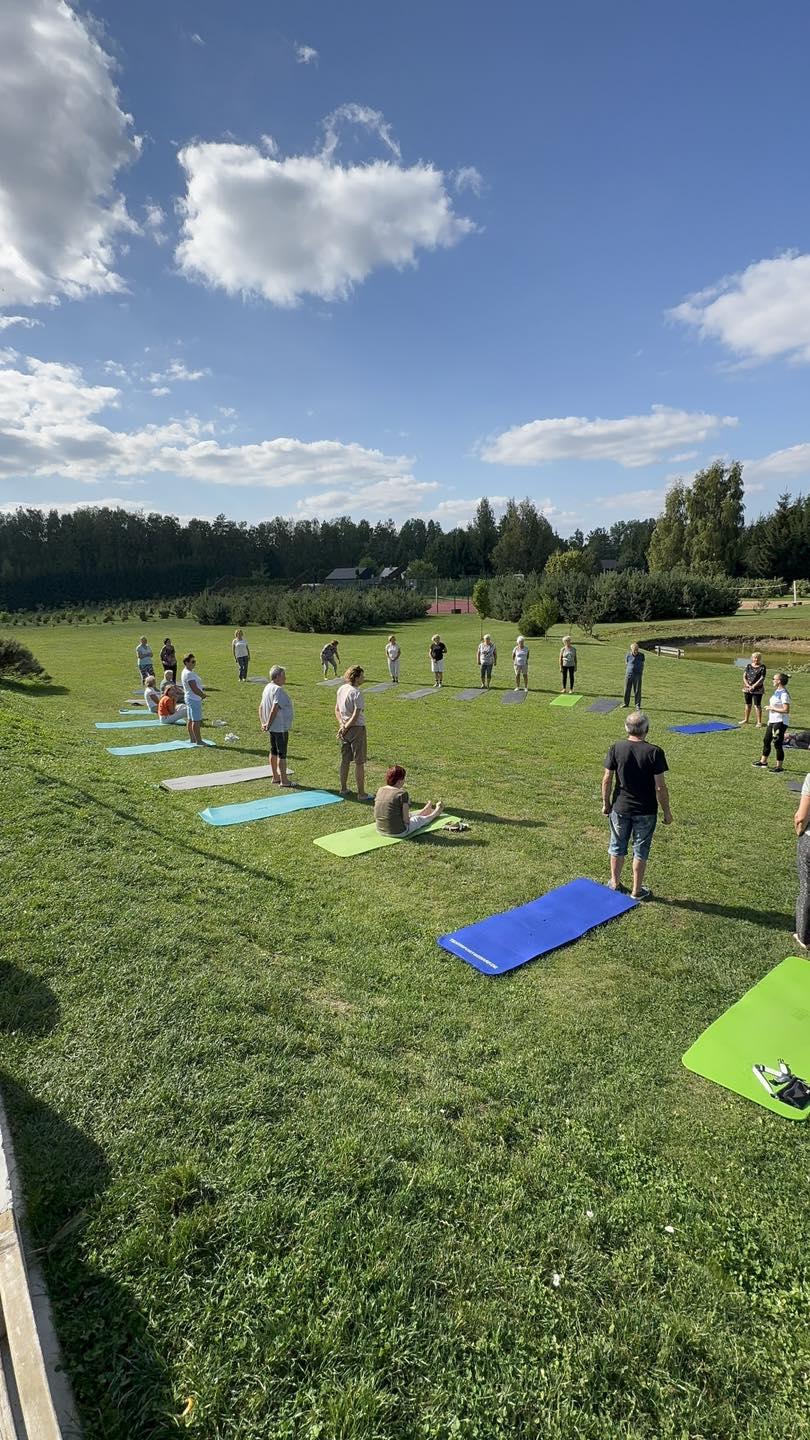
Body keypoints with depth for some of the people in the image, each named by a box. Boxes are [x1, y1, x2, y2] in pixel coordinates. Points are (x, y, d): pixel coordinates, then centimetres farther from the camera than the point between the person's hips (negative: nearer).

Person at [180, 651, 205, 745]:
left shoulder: (185, 672, 13)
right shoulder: (189, 674, -21)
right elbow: (195, 689, -23)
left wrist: (201, 693, 4)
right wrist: (203, 695, -7)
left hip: (190, 698, 11)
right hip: (194, 699, -11)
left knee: (190, 719, 14)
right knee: (196, 720, -7)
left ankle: (192, 739, 22)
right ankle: (198, 740, -4)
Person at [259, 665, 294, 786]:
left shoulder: (267, 688, 9)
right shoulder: (278, 690, -21)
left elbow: (261, 706, 13)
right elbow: (275, 709, -27)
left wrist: (262, 723, 10)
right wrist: (268, 725, -19)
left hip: (272, 728, 9)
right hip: (281, 727, -9)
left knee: (274, 751, 18)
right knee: (282, 754, -1)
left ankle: (275, 777, 29)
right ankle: (284, 781, 7)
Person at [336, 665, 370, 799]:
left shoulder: (341, 689, 5)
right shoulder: (357, 693, -19)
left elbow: (337, 710, 8)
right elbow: (356, 715, -22)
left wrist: (342, 724, -2)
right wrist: (345, 727, -12)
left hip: (345, 729, 8)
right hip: (357, 728, -8)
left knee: (345, 760, 18)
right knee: (359, 763, 1)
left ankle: (343, 788, 29)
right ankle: (361, 793, 8)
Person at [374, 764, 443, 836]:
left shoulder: (380, 790, -1)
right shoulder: (402, 793, -21)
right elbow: (406, 819, -21)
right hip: (399, 832, -6)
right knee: (420, 819, 24)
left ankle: (428, 809, 60)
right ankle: (436, 812, 53)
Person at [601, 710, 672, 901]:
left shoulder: (616, 748, -10)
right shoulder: (654, 752, -16)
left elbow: (607, 779, -5)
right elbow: (660, 787, -14)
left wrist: (606, 803, 9)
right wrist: (666, 811, -1)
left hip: (620, 808, 2)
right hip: (646, 811, -2)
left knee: (617, 846, 19)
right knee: (640, 850, 13)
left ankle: (615, 882, 34)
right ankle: (637, 890, 24)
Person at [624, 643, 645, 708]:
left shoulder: (641, 655, -6)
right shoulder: (628, 655, -6)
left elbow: (642, 665, 5)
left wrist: (641, 674, 7)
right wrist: (626, 674, 9)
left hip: (637, 675, -1)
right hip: (629, 674, 1)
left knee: (637, 691, -2)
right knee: (627, 690, 9)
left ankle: (637, 705, 6)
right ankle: (626, 703, 25)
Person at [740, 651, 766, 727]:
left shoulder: (762, 667, -5)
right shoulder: (748, 666, 6)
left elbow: (762, 678, -11)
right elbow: (744, 676, 3)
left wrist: (753, 686, -18)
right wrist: (747, 685, -11)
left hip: (757, 689, -4)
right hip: (747, 689, 4)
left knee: (757, 705, -4)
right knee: (747, 704, 14)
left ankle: (759, 722, 2)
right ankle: (746, 719, 27)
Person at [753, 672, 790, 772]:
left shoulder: (784, 694, -19)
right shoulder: (777, 692, 11)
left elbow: (786, 710, -24)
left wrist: (772, 708, -17)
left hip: (780, 723, -10)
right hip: (772, 721, 10)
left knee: (778, 744, -2)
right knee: (766, 741, 17)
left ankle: (779, 766, 8)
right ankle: (763, 762, 30)